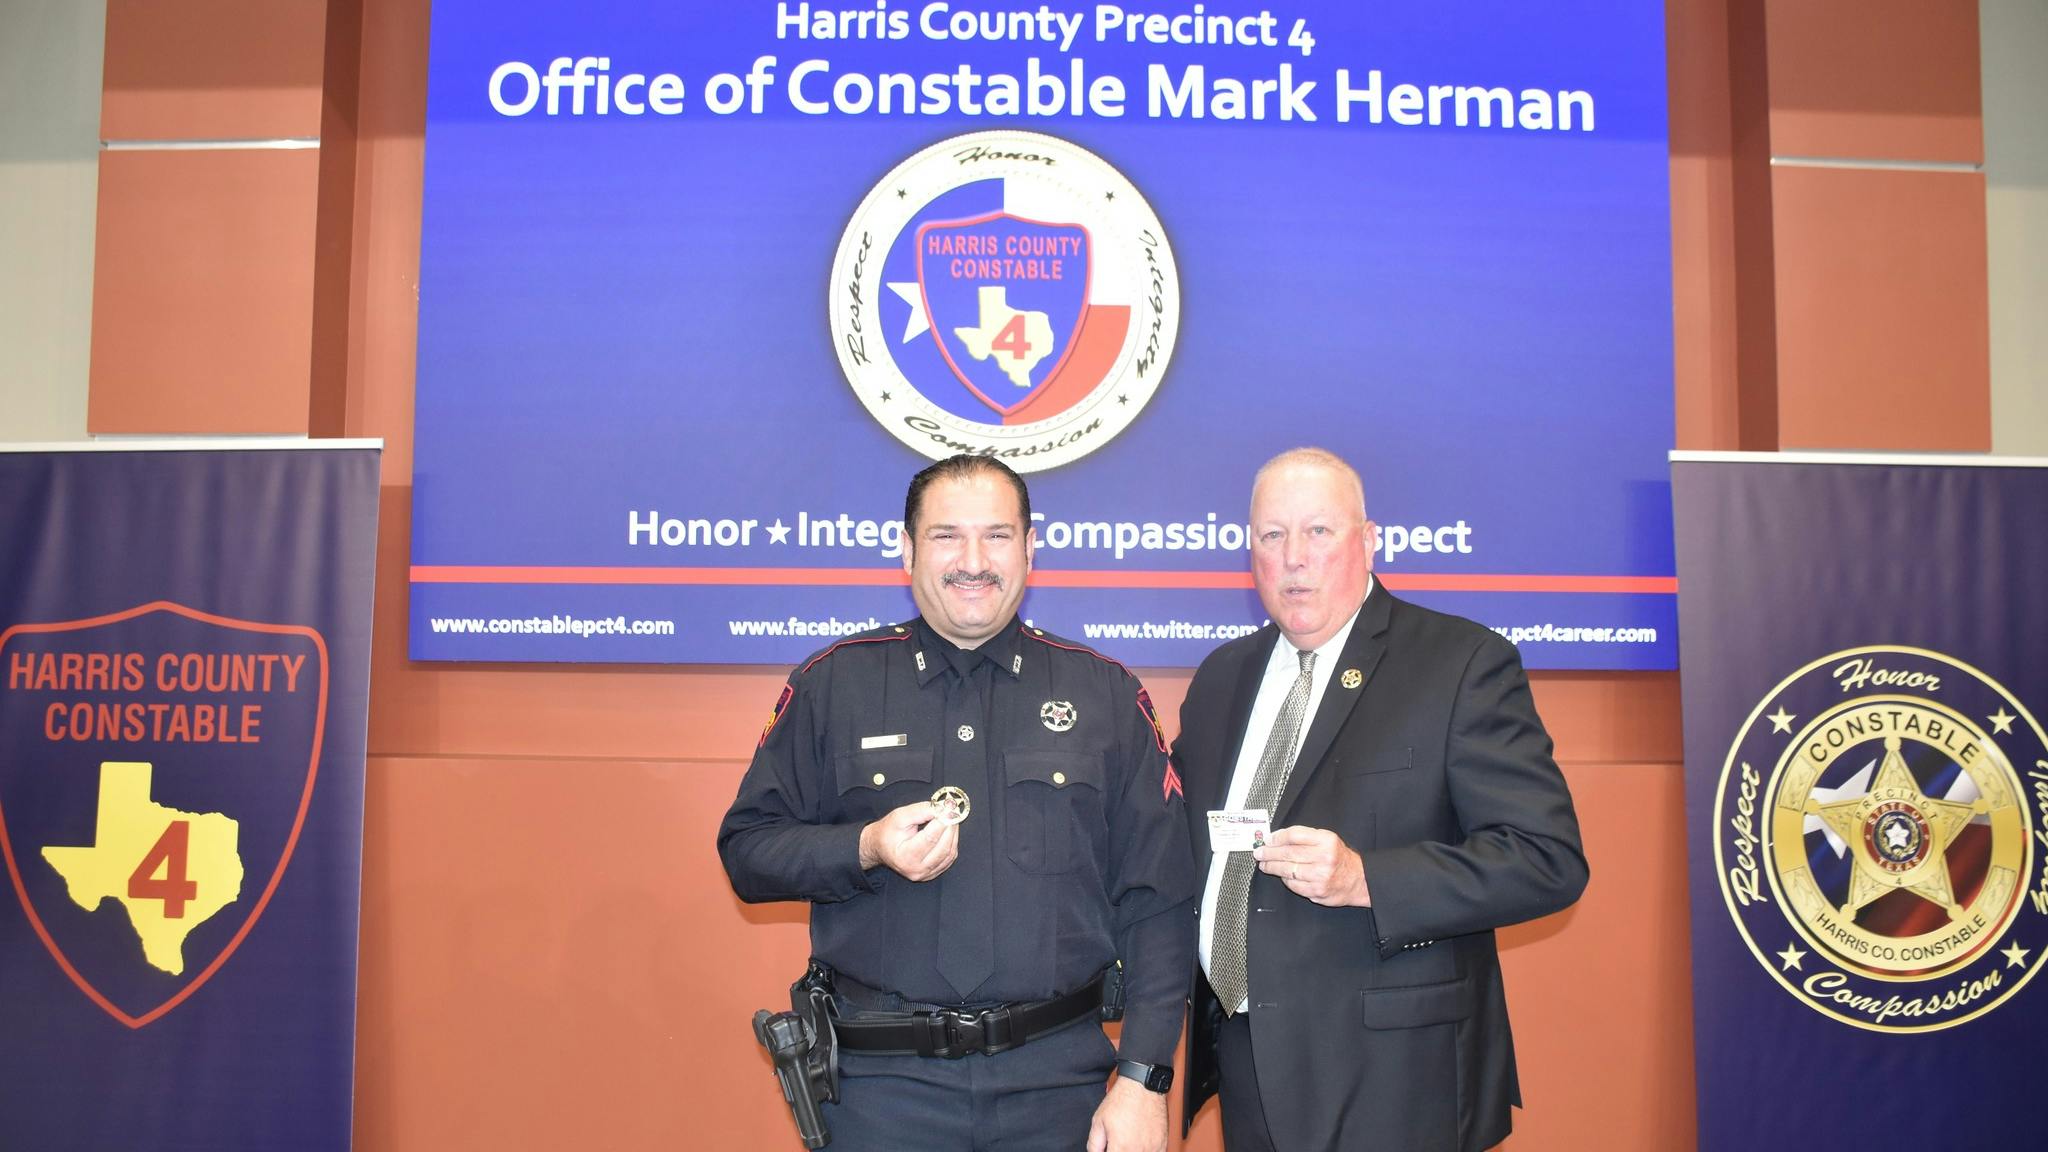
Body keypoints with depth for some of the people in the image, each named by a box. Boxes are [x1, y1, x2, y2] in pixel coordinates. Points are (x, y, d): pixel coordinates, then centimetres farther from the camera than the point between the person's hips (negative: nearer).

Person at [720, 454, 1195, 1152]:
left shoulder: (1107, 695, 3)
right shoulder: (833, 684, 2)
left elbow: (1158, 901, 1)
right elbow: (745, 848, 3)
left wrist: (1142, 1078, -5)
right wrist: (866, 850, -14)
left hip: (1059, 1078, 1)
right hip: (883, 1080, 0)